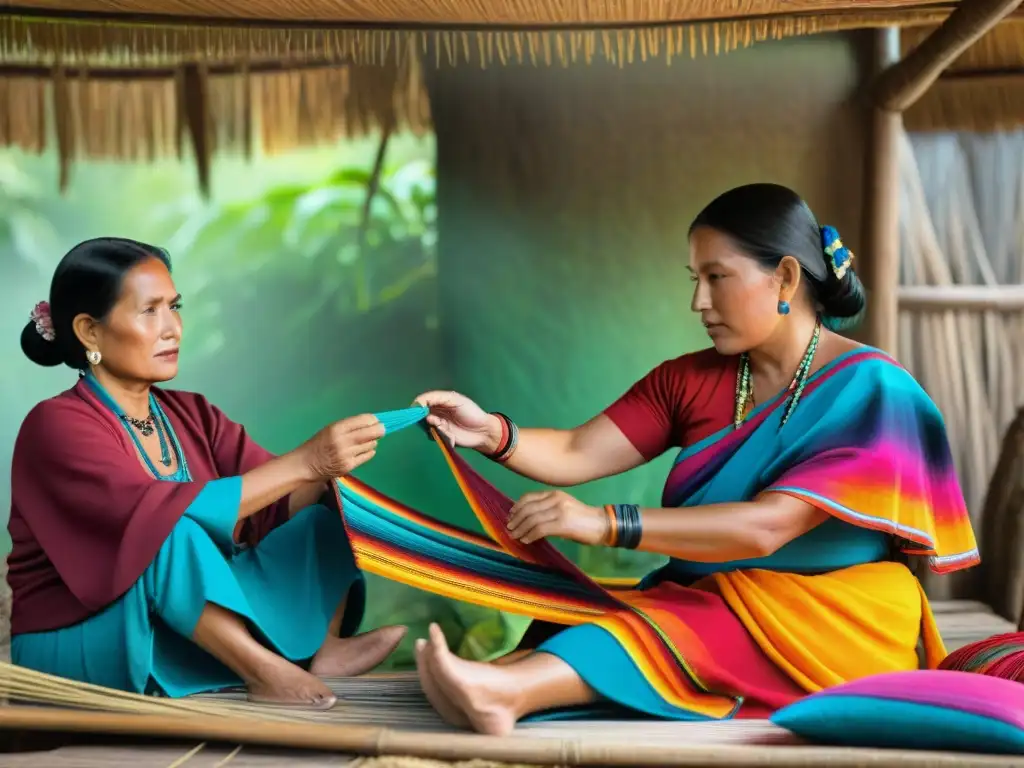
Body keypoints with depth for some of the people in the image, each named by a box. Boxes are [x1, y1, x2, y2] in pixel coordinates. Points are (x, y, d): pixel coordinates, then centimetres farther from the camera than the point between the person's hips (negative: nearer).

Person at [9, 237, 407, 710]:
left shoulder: (190, 414, 5)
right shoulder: (57, 425, -17)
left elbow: (278, 504, -3)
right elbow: (163, 514, -31)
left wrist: (325, 465, -24)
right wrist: (303, 462, -32)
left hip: (189, 627, 7)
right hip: (78, 651, -7)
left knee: (323, 520, -3)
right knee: (171, 534, -34)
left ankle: (320, 649, -22)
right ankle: (266, 672, -27)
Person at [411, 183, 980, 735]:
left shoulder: (868, 391, -12)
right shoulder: (689, 381, 9)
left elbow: (767, 527, -23)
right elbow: (577, 455, 0)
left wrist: (606, 523, -31)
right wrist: (493, 434, -23)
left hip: (837, 626, -6)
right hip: (708, 605, 6)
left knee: (689, 629, -35)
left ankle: (507, 689, -55)